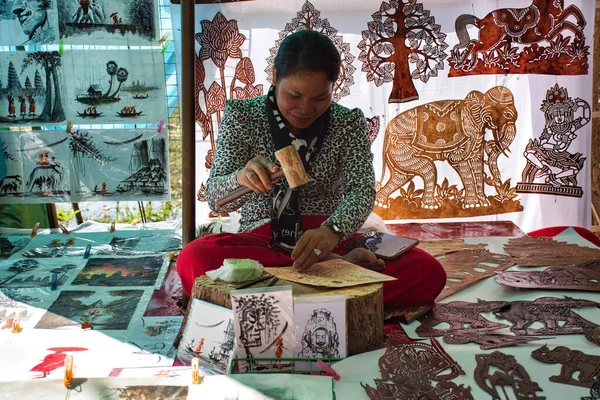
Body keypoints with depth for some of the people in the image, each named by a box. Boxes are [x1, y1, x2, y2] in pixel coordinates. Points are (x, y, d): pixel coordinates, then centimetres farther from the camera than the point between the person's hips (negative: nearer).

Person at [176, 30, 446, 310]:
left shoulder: (349, 123, 1)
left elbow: (362, 190, -13)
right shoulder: (242, 117, -2)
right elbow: (216, 199, -11)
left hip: (330, 239, 1)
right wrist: (241, 177, -36)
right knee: (193, 260, -35)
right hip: (261, 241, 0)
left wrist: (331, 230, -36)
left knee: (428, 272, -24)